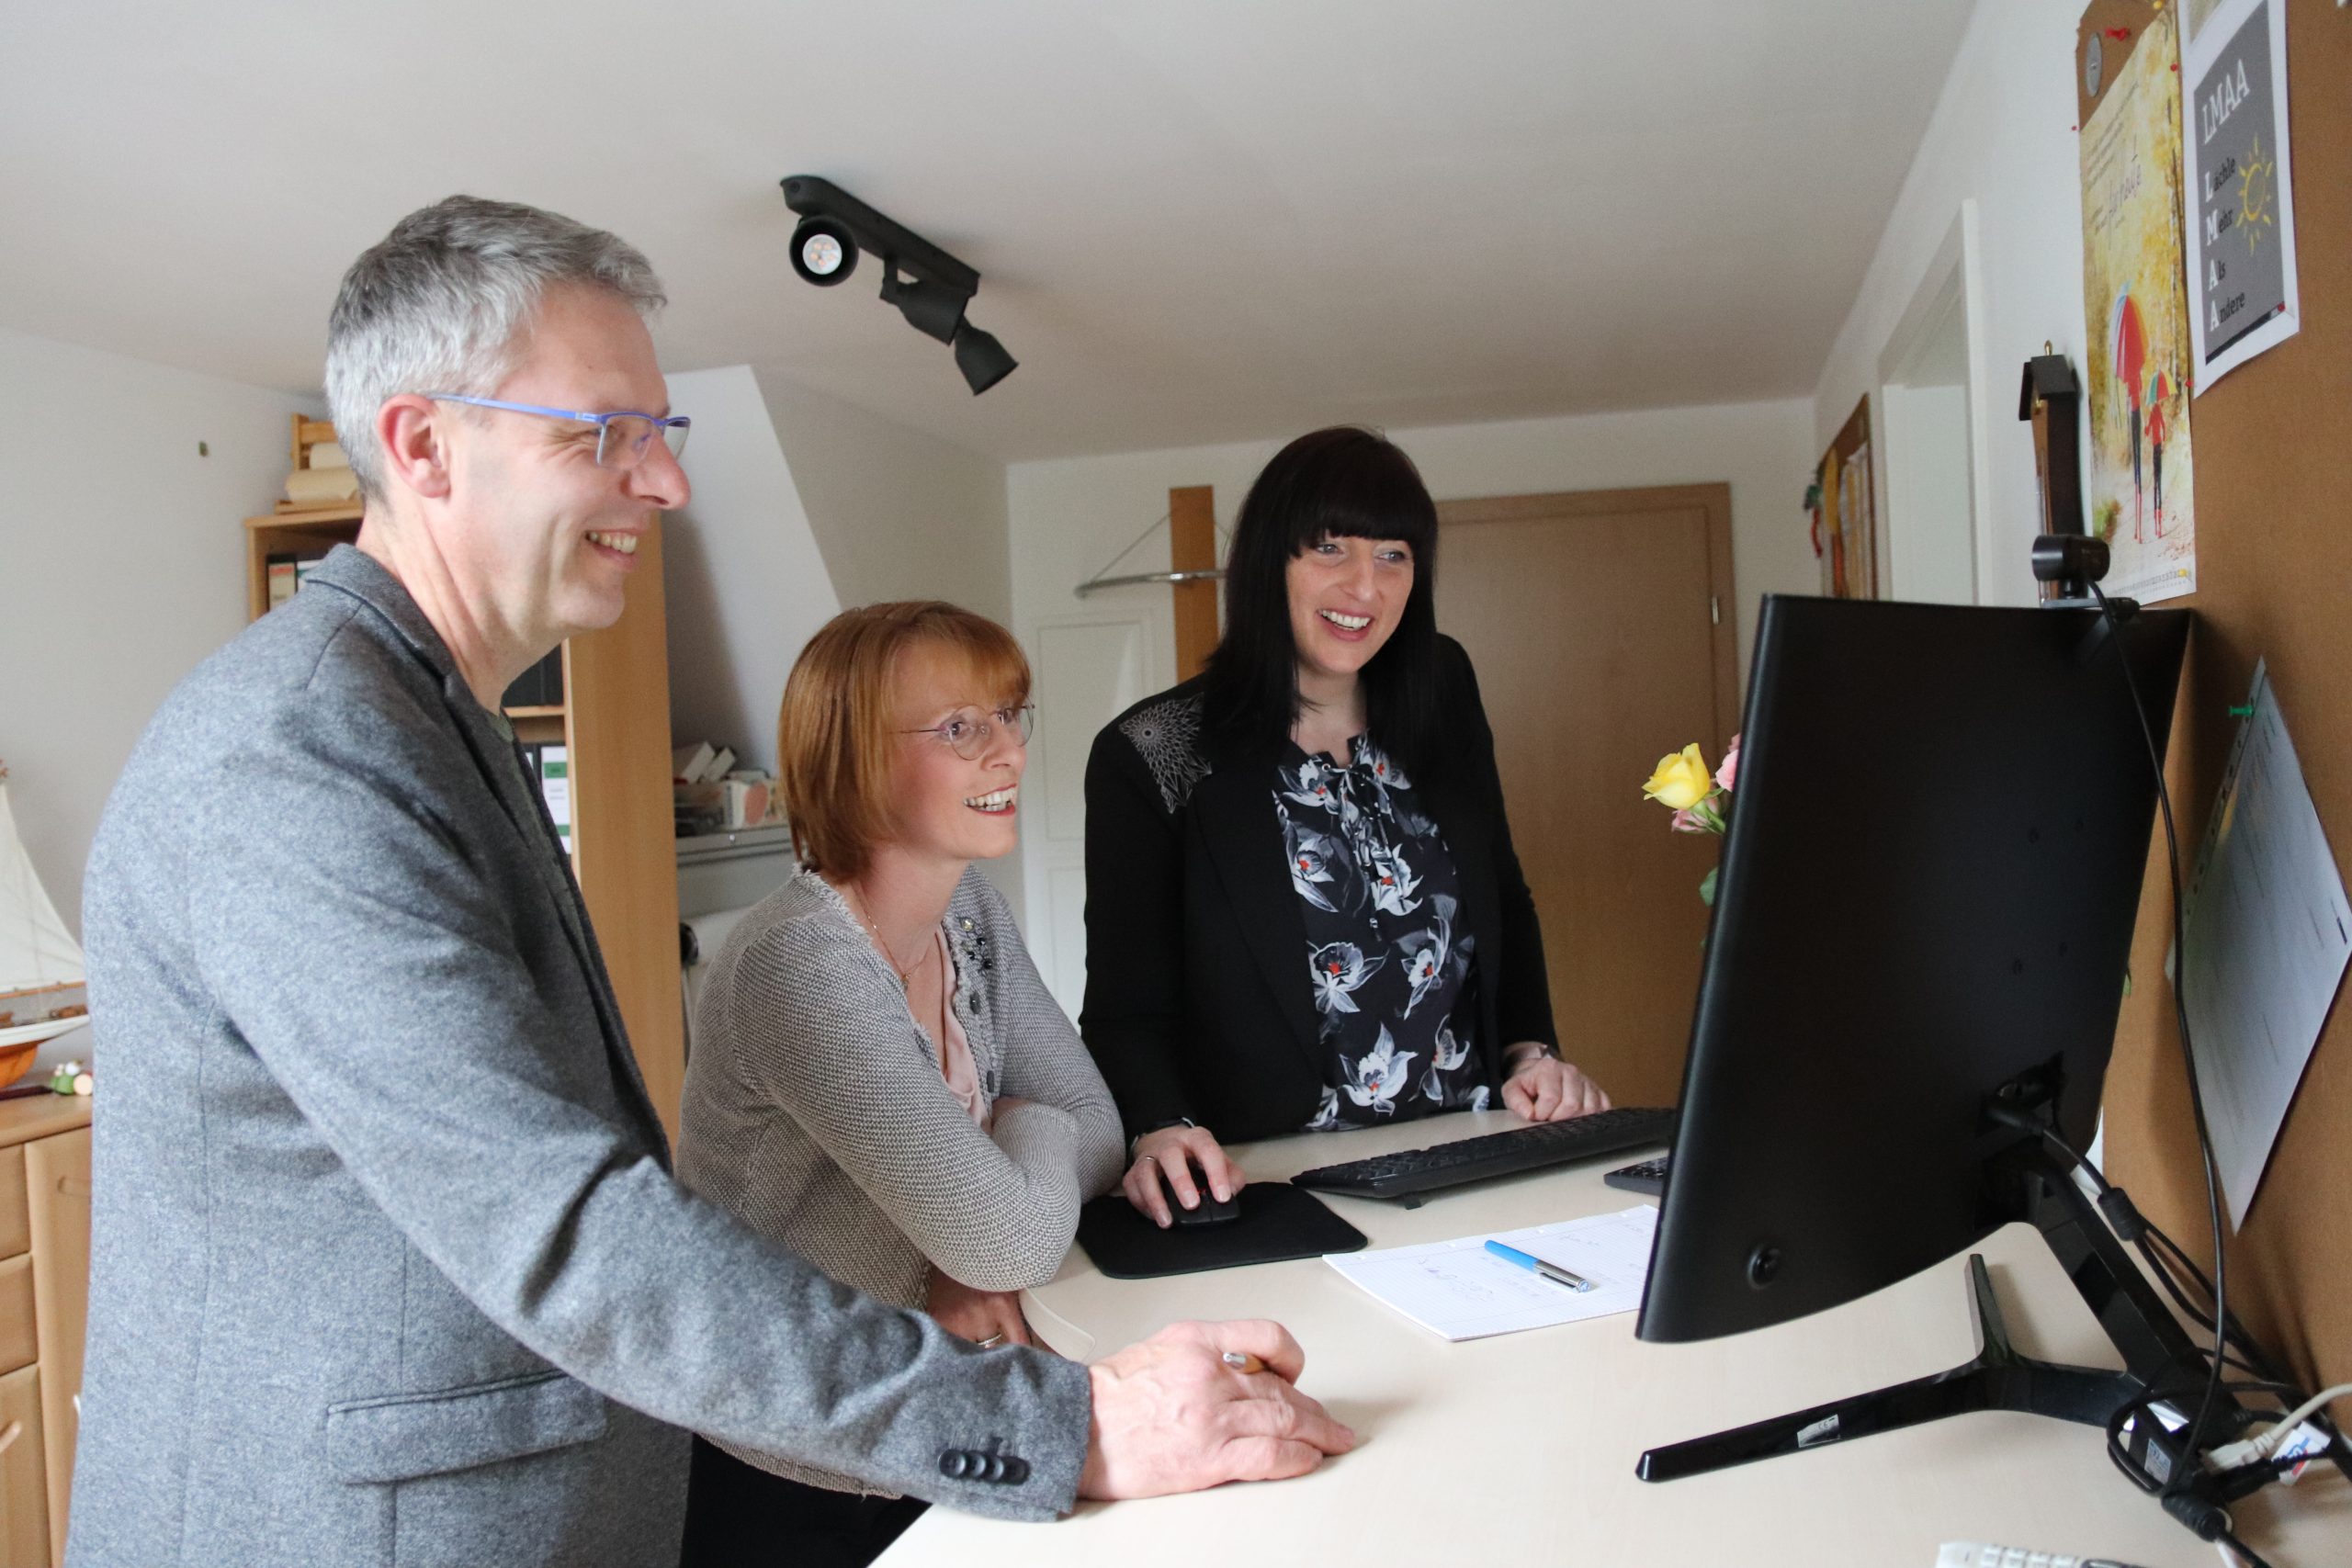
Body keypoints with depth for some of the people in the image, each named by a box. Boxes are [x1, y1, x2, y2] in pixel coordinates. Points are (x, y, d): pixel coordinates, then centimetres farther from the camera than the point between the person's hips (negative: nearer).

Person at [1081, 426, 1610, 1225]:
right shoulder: (1151, 755, -6)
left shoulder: (1443, 692, 9)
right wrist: (1162, 1130, -24)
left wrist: (1531, 1049, 5)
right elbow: (1125, 1006, -6)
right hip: (1278, 1183, -4)